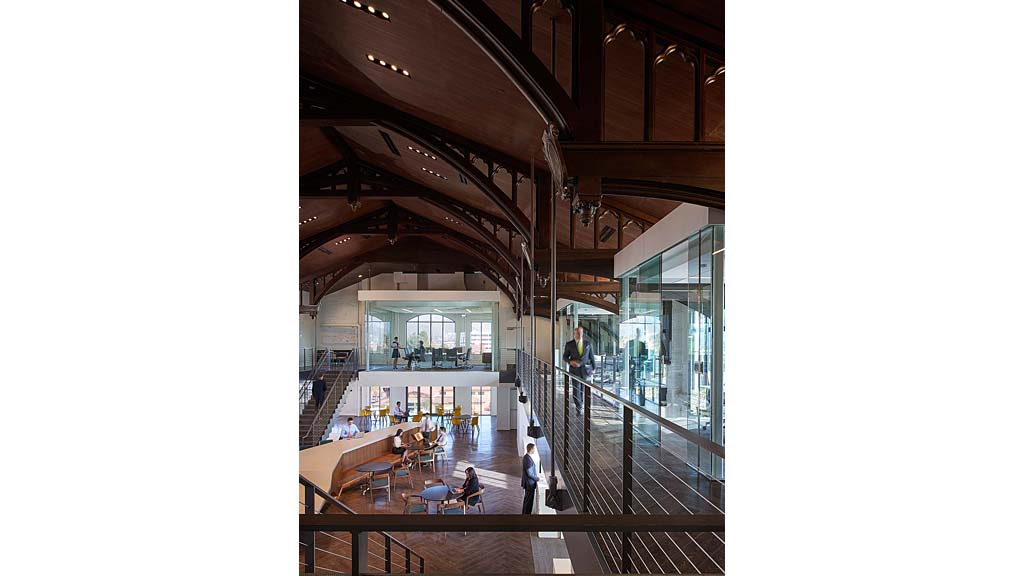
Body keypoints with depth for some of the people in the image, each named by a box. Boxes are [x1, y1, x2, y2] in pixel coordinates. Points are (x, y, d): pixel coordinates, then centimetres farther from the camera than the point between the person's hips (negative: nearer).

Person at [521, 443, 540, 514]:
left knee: (527, 499, 22)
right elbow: (529, 473, -26)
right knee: (529, 500, 3)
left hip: (528, 482, 10)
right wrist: (537, 478, -13)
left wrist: (536, 476, 12)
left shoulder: (526, 456, 3)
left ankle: (525, 512, 34)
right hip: (530, 483, -10)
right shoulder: (528, 459, -28)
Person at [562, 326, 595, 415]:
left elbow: (591, 356, 8)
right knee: (576, 388, -5)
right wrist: (570, 361, -13)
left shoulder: (588, 343, 3)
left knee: (584, 388, 8)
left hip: (586, 369, 1)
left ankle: (580, 403, 29)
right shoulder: (569, 344, 0)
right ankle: (579, 408, 0)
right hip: (575, 369, -1)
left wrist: (593, 368, 6)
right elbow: (564, 356, 6)